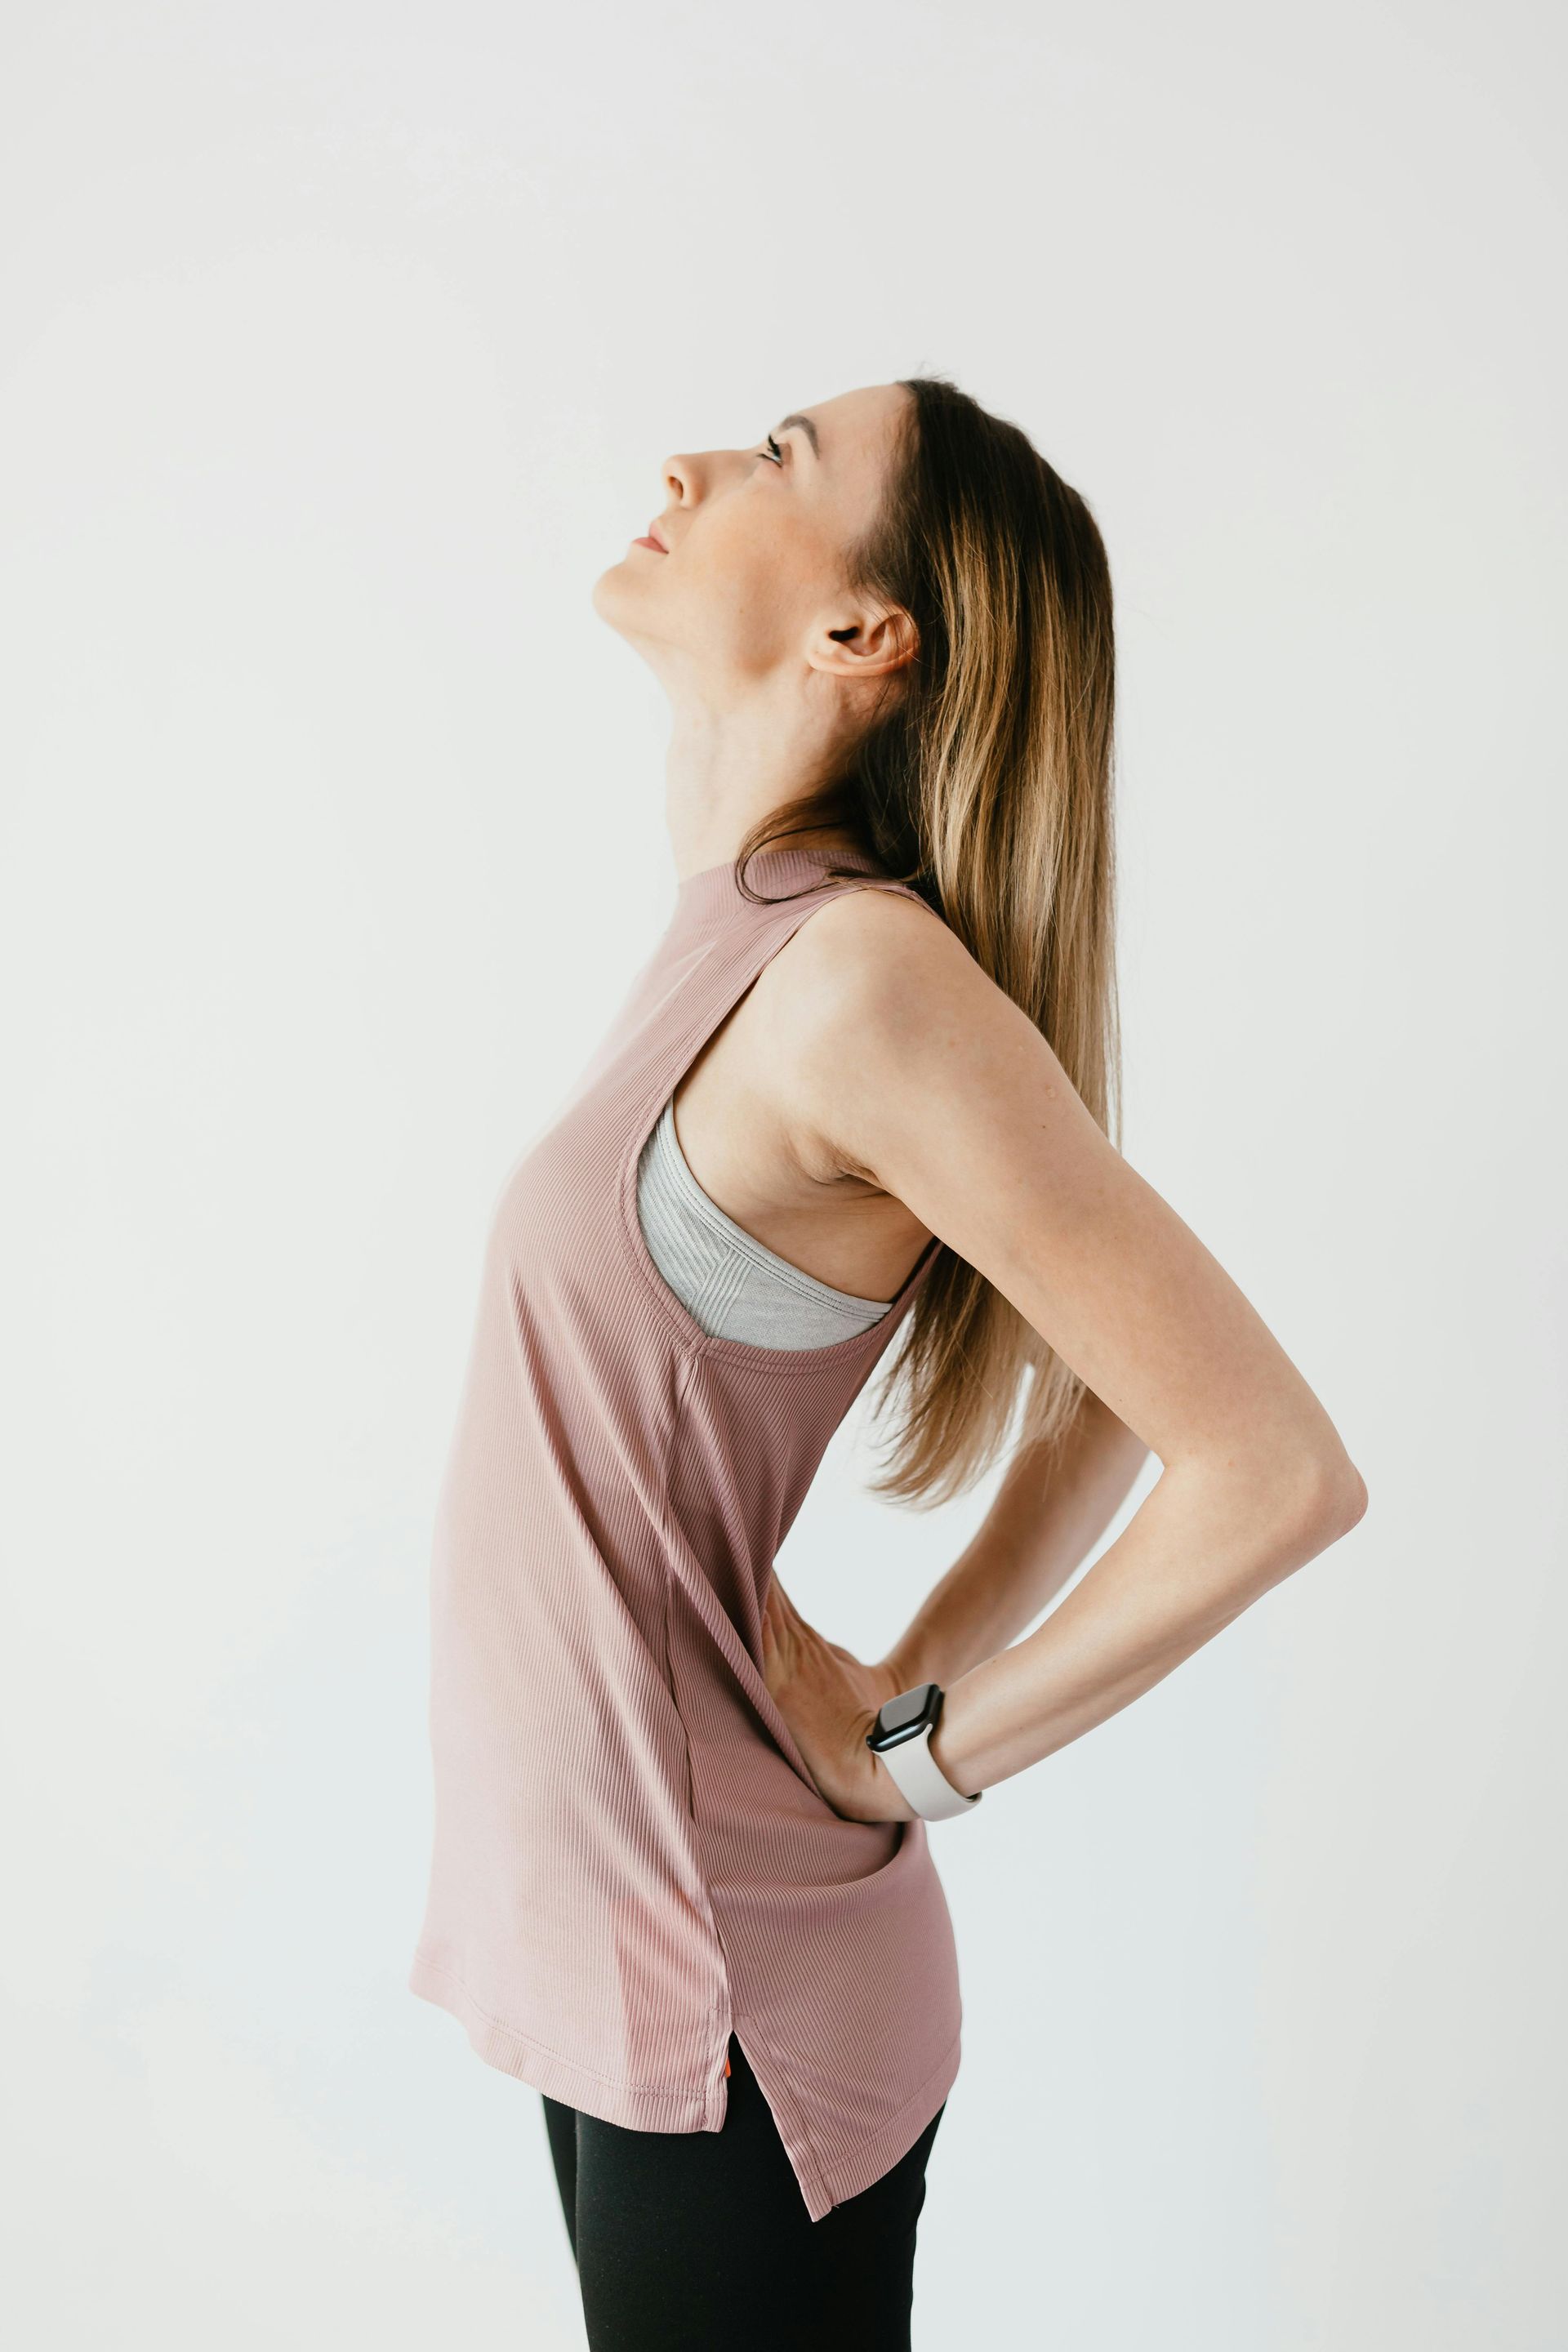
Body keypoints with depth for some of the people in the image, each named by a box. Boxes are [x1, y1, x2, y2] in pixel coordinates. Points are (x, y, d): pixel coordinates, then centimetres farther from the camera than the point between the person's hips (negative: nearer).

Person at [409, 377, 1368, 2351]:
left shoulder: (866, 970, -23)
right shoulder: (741, 943, 4)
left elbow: (1279, 1471, -24)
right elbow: (1110, 1395, 11)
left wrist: (923, 1749, -14)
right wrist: (916, 1672, 3)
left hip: (732, 2013, -8)